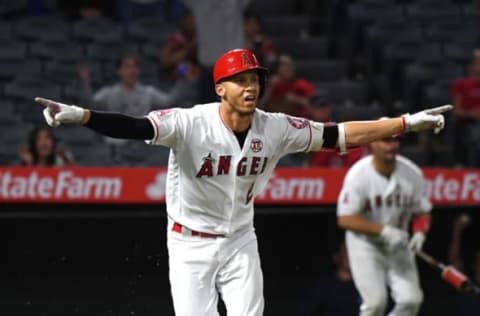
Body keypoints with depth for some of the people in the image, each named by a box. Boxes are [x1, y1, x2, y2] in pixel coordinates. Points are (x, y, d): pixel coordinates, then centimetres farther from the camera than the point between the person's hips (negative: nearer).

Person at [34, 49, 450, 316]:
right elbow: (133, 127, -36)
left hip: (240, 242, 4)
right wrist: (79, 116, -54)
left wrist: (408, 123, -6)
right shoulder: (190, 123, -22)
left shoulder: (275, 129, -8)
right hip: (191, 243, -4)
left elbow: (340, 135, -3)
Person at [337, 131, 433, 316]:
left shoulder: (412, 173, -9)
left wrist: (419, 234, -20)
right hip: (365, 243, -4)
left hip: (397, 243, 4)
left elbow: (422, 212, 2)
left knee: (411, 299, -8)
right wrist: (384, 230, -31)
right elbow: (345, 219, -22)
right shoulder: (358, 175, -20)